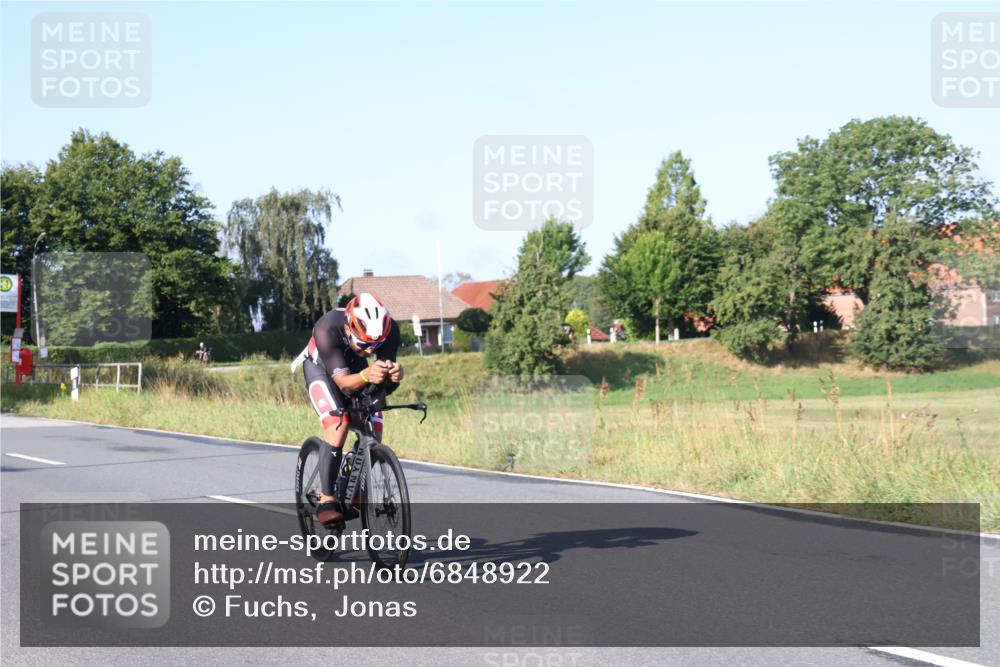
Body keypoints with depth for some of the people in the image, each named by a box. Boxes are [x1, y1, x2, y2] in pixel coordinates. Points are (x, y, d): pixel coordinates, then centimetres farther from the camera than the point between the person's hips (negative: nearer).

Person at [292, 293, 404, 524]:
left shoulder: (389, 330, -32)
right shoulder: (327, 329, -41)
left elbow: (386, 388, -30)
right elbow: (343, 382, -43)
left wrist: (393, 376, -54)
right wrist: (366, 376, -65)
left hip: (355, 366, 4)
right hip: (321, 366, -4)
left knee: (373, 434, -9)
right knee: (337, 429, -25)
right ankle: (326, 501, -15)